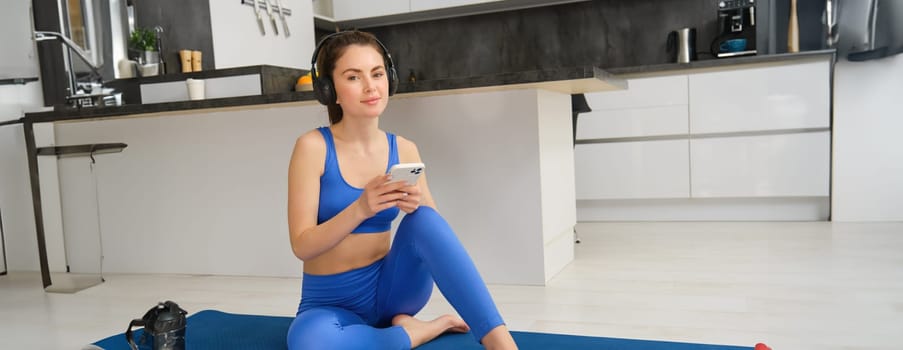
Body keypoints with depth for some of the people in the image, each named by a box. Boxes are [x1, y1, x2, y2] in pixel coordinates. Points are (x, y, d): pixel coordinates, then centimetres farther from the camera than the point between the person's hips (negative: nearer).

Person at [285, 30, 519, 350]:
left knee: (423, 219, -28)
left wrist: (417, 206, -24)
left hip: (390, 290, 3)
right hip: (330, 302, -2)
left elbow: (435, 230, -1)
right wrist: (361, 208, -32)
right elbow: (302, 246, -15)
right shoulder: (313, 146, -12)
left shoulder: (404, 150, -1)